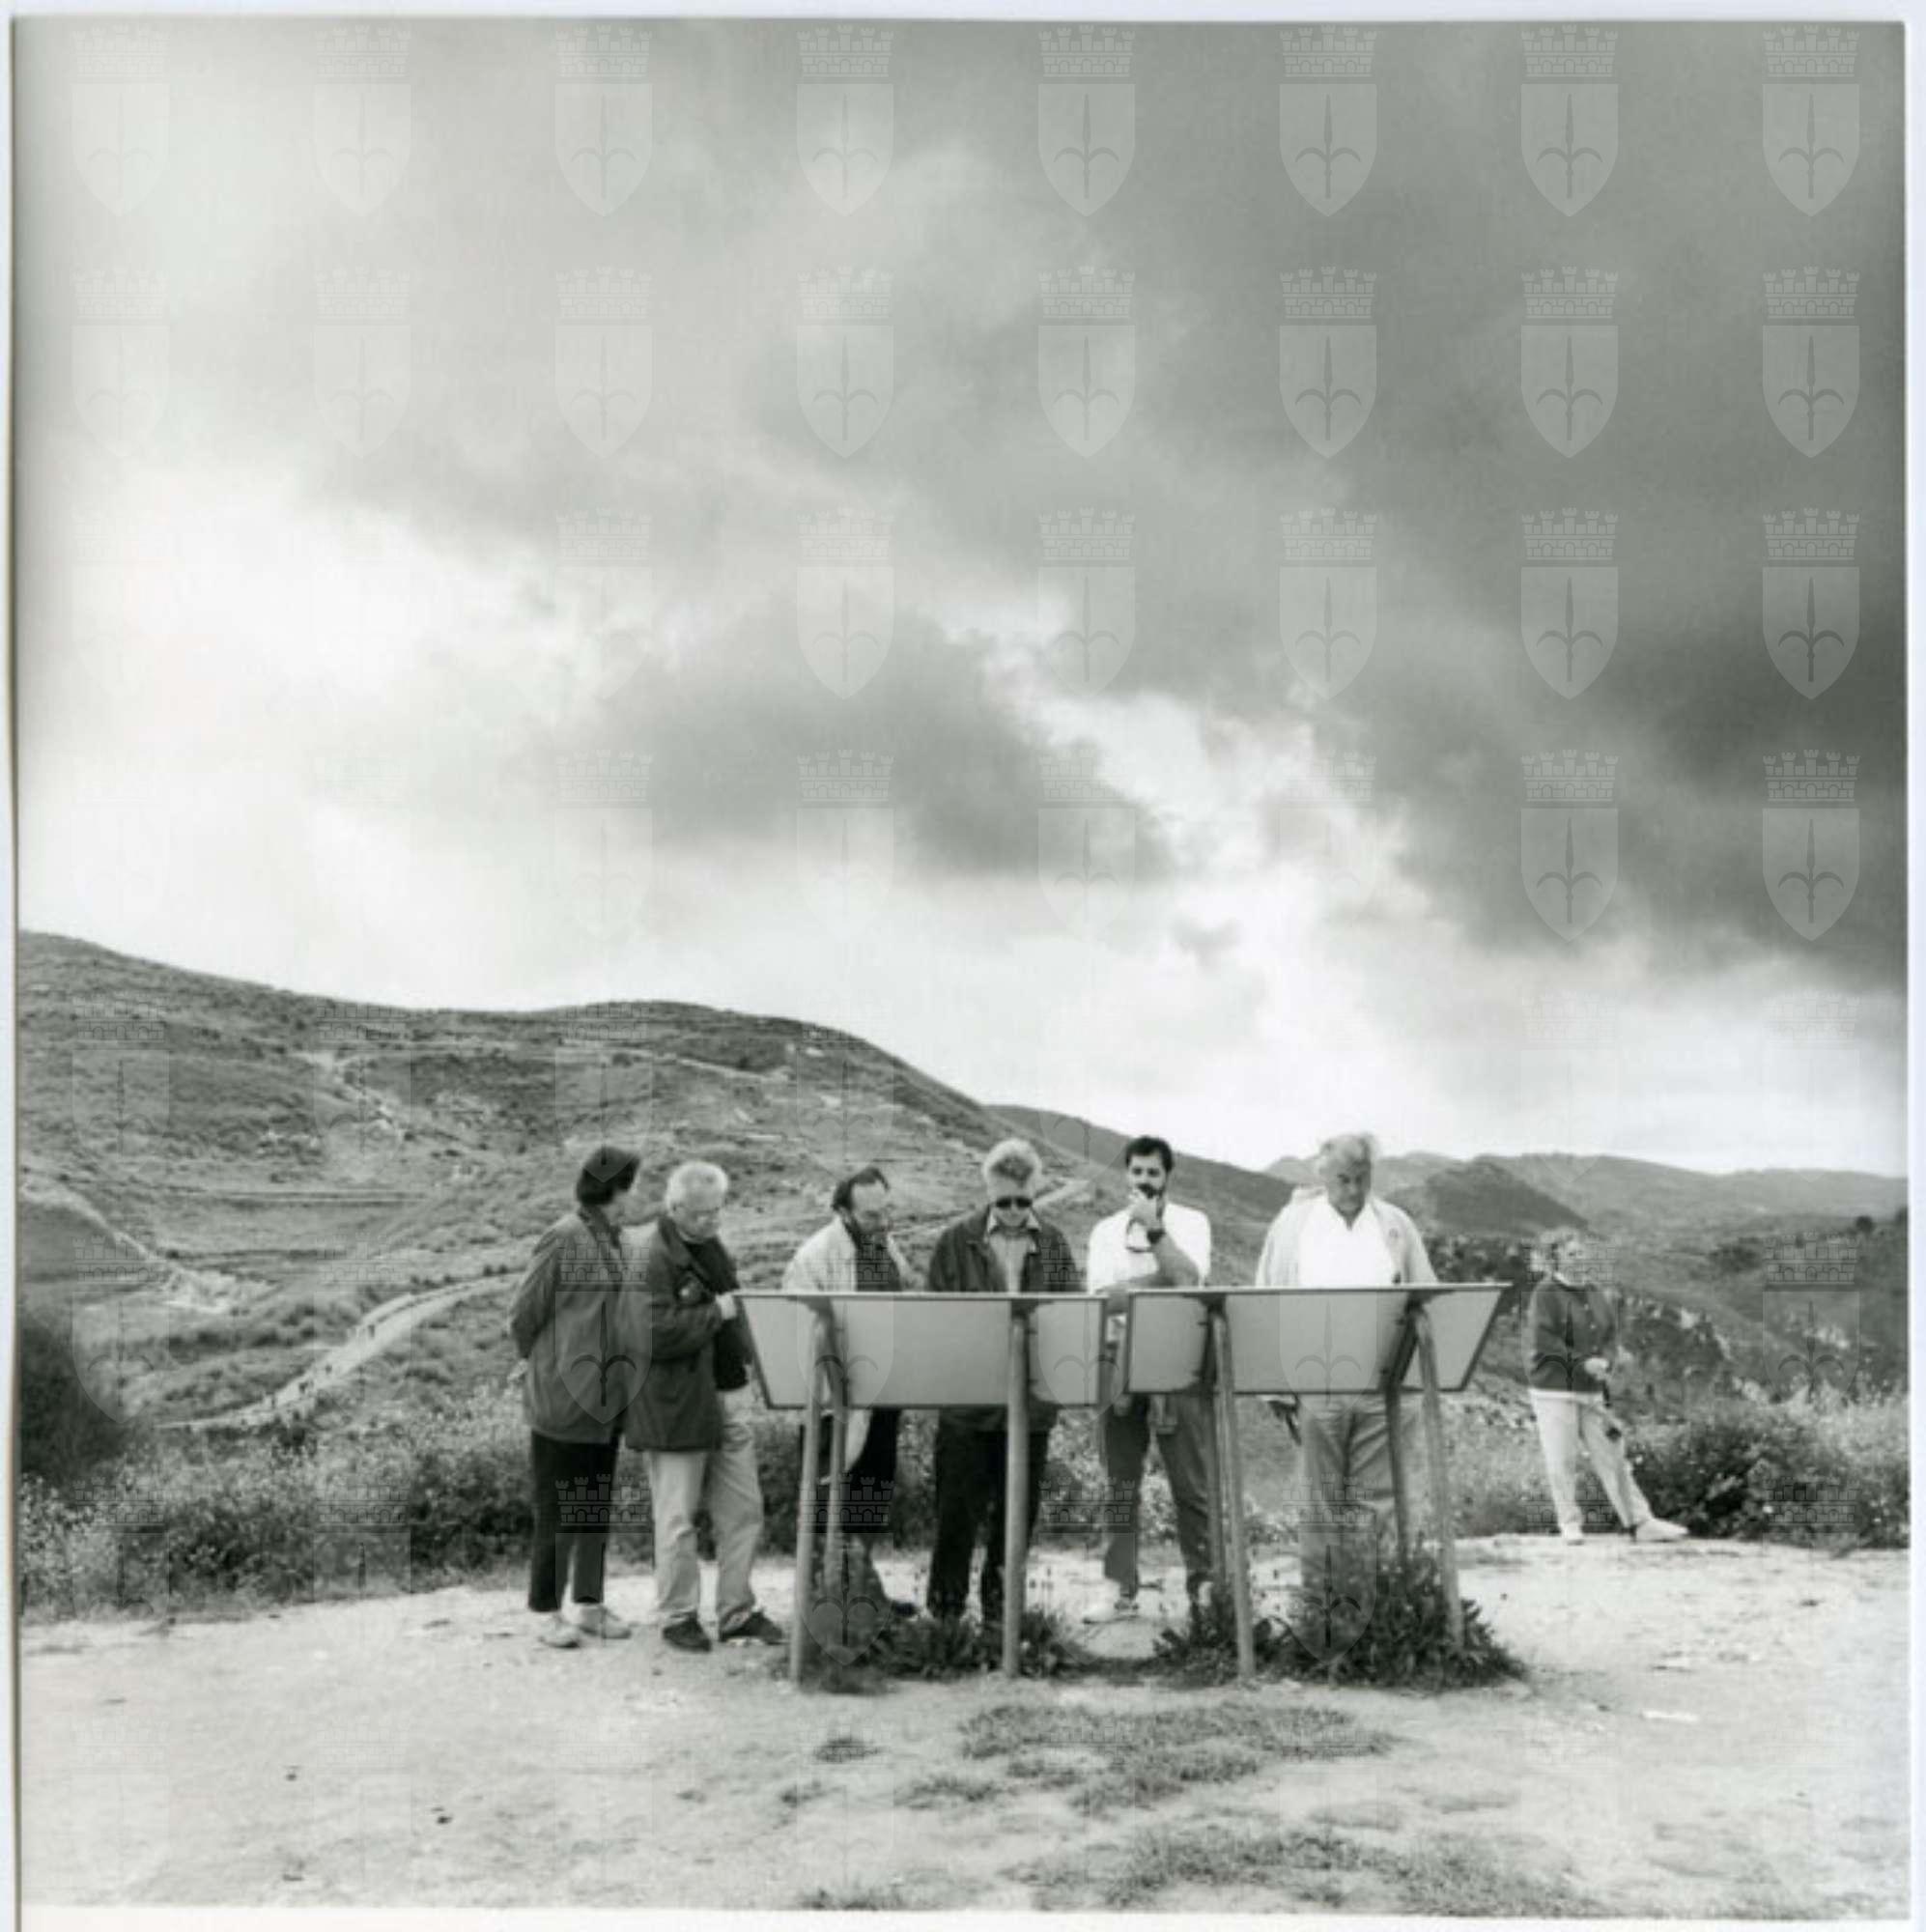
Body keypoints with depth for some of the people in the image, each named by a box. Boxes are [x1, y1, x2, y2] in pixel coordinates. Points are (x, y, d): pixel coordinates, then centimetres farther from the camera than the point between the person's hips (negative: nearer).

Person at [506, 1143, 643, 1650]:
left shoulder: (611, 1239, 10)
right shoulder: (563, 1239, -15)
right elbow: (522, 1311, -10)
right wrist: (536, 1362, 4)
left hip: (604, 1395, 8)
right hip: (562, 1396, -8)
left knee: (598, 1506, 13)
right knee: (559, 1509, 0)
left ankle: (590, 1603, 23)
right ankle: (545, 1611, 11)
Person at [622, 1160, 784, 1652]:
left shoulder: (709, 1243, 12)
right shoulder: (652, 1256, -16)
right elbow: (655, 1336, -25)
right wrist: (715, 1313, -17)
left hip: (727, 1394, 8)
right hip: (677, 1404, -8)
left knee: (743, 1510, 11)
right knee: (678, 1519, 3)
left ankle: (737, 1612, 22)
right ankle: (678, 1617, 16)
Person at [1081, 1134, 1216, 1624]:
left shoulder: (1191, 1222, 6)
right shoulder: (1106, 1231, 11)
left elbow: (1188, 1280, -12)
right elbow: (1103, 1299, -3)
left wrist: (1153, 1228, -16)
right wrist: (1163, 1281, -12)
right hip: (1121, 1364, 2)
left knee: (1193, 1485, -1)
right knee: (1119, 1485, 3)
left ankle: (1204, 1584, 5)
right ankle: (1121, 1589, 8)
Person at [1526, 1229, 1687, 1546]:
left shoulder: (1596, 1293, 10)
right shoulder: (1546, 1294, -10)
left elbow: (1611, 1335, 12)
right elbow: (1543, 1343, -16)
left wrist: (1604, 1361, -8)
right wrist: (1581, 1362, -17)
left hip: (1591, 1390, 6)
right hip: (1554, 1391, -6)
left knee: (1611, 1456, 6)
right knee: (1561, 1460, -1)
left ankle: (1641, 1523, 7)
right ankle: (1570, 1523, 13)